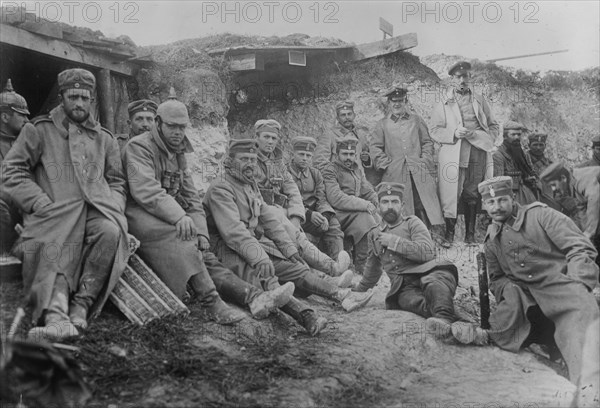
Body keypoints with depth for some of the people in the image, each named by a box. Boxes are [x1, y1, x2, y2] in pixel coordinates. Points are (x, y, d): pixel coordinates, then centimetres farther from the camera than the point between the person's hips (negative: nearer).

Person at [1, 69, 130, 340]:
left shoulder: (104, 139, 27)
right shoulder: (39, 131, 16)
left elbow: (116, 181, 27)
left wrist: (114, 207, 5)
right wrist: (42, 204, -7)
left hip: (96, 209, 2)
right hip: (54, 212, -2)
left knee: (111, 232, -33)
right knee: (54, 250, -34)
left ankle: (81, 306, -28)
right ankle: (56, 316, -50)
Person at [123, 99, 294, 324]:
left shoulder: (178, 154, 20)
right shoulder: (139, 147, -5)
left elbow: (191, 197, 17)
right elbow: (145, 190, -21)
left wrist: (201, 233, 1)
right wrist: (179, 216, -32)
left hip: (170, 219, 7)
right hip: (139, 215, -7)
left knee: (204, 256, -14)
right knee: (179, 237, -34)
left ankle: (253, 297, -31)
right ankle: (210, 303, -38)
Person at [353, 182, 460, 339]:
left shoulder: (412, 222, 13)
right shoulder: (374, 234, 25)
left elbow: (428, 252, -5)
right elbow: (373, 269, 42)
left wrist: (394, 241, -5)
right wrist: (358, 290, 52)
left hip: (425, 272, -1)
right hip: (403, 287, 2)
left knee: (434, 282, -39)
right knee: (412, 301, -36)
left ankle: (445, 319, -69)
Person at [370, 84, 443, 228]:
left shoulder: (416, 120, 16)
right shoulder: (382, 124, 12)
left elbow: (427, 143, 16)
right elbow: (375, 148, 8)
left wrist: (424, 161, 2)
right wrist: (387, 164, -3)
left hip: (419, 172, 2)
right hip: (395, 175, -1)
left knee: (423, 206, -6)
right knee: (398, 211, -6)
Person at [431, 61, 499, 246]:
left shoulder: (480, 100, 18)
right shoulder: (443, 104, 11)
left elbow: (494, 126, 19)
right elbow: (435, 131, 4)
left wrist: (482, 138, 0)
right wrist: (454, 133, -12)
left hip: (477, 155, 2)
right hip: (452, 156, -2)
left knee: (472, 196, 2)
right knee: (451, 195, -6)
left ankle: (470, 234, 10)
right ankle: (449, 234, 2)